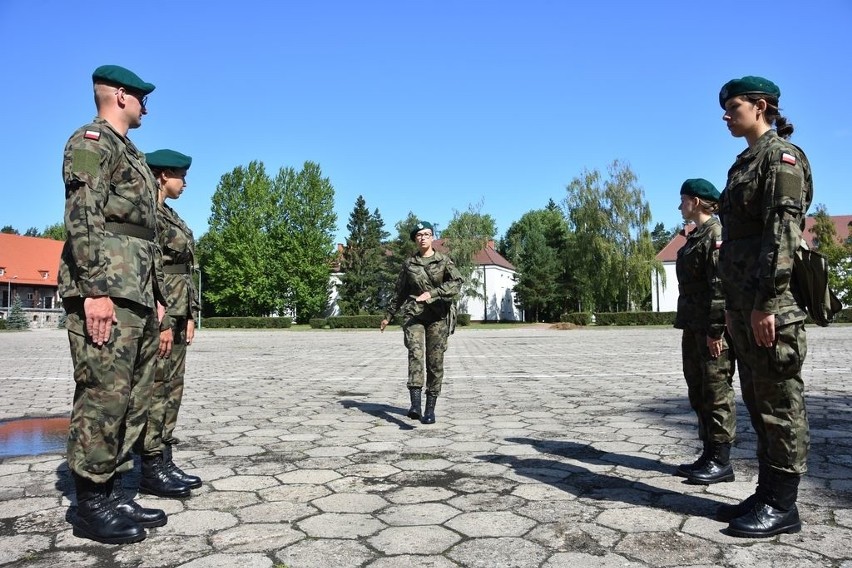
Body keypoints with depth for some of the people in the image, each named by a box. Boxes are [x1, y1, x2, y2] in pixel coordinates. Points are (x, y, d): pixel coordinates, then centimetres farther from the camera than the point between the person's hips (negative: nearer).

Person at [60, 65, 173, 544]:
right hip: (106, 291, -10)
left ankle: (114, 493, 17)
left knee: (134, 400, 9)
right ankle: (90, 505, 2)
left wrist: (158, 302, 21)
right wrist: (95, 290, -23)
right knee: (103, 398, -7)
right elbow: (82, 218, -15)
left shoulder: (132, 156, 27)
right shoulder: (91, 141, -2)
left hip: (138, 295, 10)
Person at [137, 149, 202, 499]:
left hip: (176, 313, 10)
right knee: (156, 389, -6)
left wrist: (189, 316, 15)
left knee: (171, 390, 10)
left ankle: (164, 462, 16)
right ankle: (151, 470, 1)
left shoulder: (171, 216, 20)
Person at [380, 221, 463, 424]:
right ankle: (415, 404, -27)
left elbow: (456, 282, -12)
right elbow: (400, 292, 19)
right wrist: (388, 315, 23)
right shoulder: (409, 263, 10)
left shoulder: (444, 261, 4)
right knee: (415, 353, -19)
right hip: (414, 314, 1)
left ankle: (430, 408, 9)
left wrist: (432, 293, -24)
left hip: (438, 316, -1)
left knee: (435, 361, -1)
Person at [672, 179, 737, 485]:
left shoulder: (716, 234, -11)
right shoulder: (695, 236, 18)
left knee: (717, 392, -3)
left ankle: (721, 461, 5)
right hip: (693, 327, 10)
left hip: (713, 329, -10)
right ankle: (709, 454, 22)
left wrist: (715, 329, -22)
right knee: (698, 393, 13)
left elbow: (721, 285, -19)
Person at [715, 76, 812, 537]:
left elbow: (783, 230, -16)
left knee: (779, 402, -3)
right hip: (743, 299, 9)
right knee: (758, 401, 12)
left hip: (771, 298, -9)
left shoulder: (781, 154, -5)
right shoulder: (745, 162, 21)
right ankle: (767, 494, 21)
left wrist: (766, 302, -23)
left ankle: (783, 505, 6)